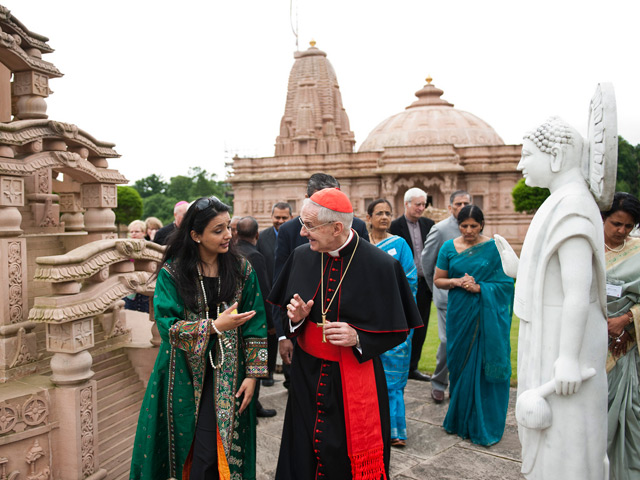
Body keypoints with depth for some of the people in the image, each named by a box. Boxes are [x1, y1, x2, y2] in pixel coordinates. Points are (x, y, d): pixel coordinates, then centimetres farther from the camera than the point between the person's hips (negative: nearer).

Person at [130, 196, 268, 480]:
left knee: (210, 454, 0)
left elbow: (255, 325, -2)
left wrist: (252, 374, -6)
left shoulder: (242, 270, -2)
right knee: (184, 448, 11)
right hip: (184, 375, 0)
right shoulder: (172, 273, -6)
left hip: (226, 376, 0)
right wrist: (214, 326, -22)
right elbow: (167, 326, -13)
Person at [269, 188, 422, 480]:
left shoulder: (380, 266, -14)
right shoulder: (301, 257, -2)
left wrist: (358, 338, -20)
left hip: (356, 382, -3)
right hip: (306, 377, 4)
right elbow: (284, 313, 11)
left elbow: (398, 330, -6)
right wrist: (295, 318, -11)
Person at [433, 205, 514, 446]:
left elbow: (506, 282, -1)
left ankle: (485, 426, 14)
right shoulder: (449, 247, 5)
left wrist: (479, 287, -15)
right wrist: (457, 282, -9)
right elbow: (438, 280, 9)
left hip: (488, 316, -2)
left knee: (486, 368, 0)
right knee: (460, 366, 7)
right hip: (459, 315, 2)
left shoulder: (495, 247, -1)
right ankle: (460, 420, 24)